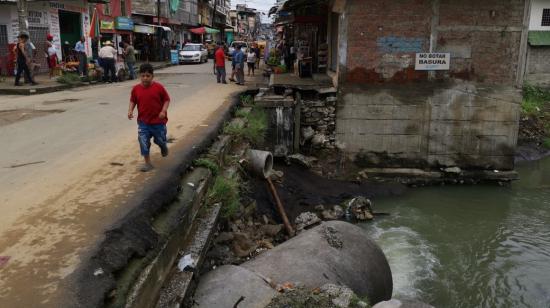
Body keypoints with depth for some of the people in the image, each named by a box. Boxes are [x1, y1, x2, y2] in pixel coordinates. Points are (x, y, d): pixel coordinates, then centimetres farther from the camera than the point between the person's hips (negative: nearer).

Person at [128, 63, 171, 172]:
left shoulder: (159, 87, -11)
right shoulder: (136, 88, -4)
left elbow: (167, 99, -4)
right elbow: (132, 101, 8)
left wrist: (163, 111, -17)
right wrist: (130, 110, -9)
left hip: (158, 121, -2)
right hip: (143, 122, 2)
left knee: (160, 140, 14)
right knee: (143, 142, -2)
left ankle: (163, 146, 51)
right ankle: (147, 163, 9)